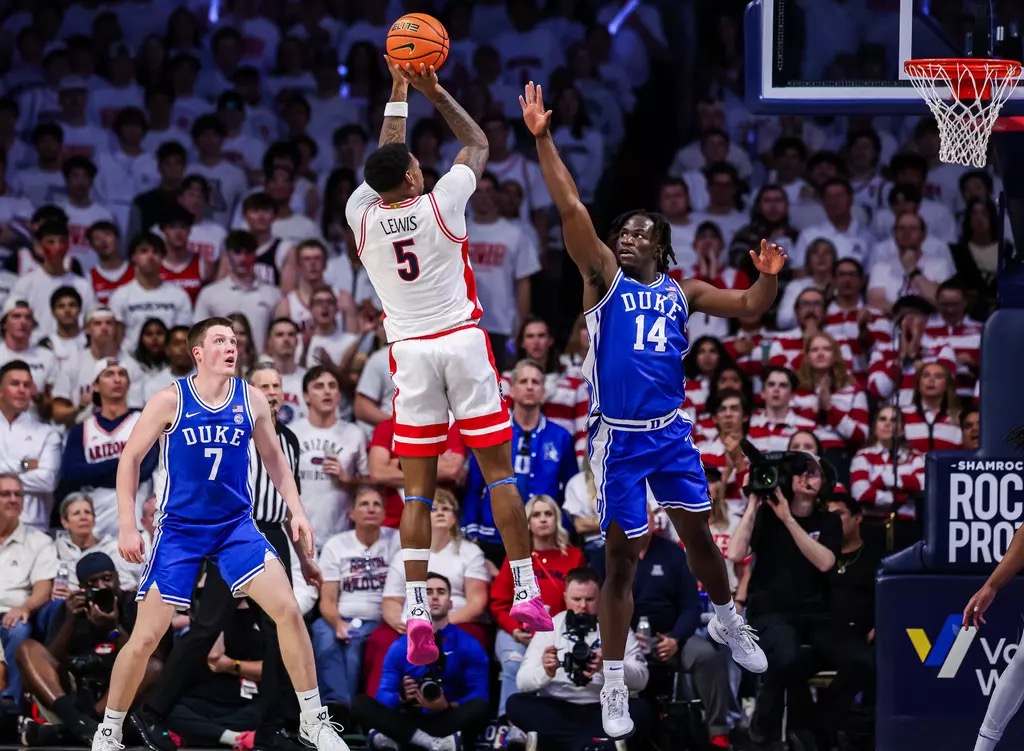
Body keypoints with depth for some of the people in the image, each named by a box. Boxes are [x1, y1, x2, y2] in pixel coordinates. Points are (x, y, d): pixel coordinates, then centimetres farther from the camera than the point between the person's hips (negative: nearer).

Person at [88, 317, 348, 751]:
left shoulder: (252, 400, -1)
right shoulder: (170, 401, -10)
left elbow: (274, 459, 13)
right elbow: (130, 458, -2)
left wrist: (296, 510, 3)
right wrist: (127, 526, -8)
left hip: (236, 525, 2)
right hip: (179, 530, -2)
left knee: (288, 610, -12)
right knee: (146, 637, -5)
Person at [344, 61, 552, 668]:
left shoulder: (361, 216, 0)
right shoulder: (441, 204, -6)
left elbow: (386, 159, 20)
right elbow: (479, 143, 11)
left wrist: (399, 94, 26)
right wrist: (434, 90, 15)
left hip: (411, 352, 2)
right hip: (464, 344, -2)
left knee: (418, 490, 2)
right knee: (499, 471, 6)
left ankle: (416, 611, -9)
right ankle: (527, 592, 4)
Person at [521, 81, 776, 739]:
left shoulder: (681, 291, 8)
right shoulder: (605, 277, -3)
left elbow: (749, 308, 11)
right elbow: (572, 209, -12)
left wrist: (769, 277, -11)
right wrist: (542, 139, -21)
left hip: (672, 431, 4)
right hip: (620, 437, -4)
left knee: (699, 534, 16)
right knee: (622, 559, -2)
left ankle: (727, 621, 43)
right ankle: (615, 684, 5)